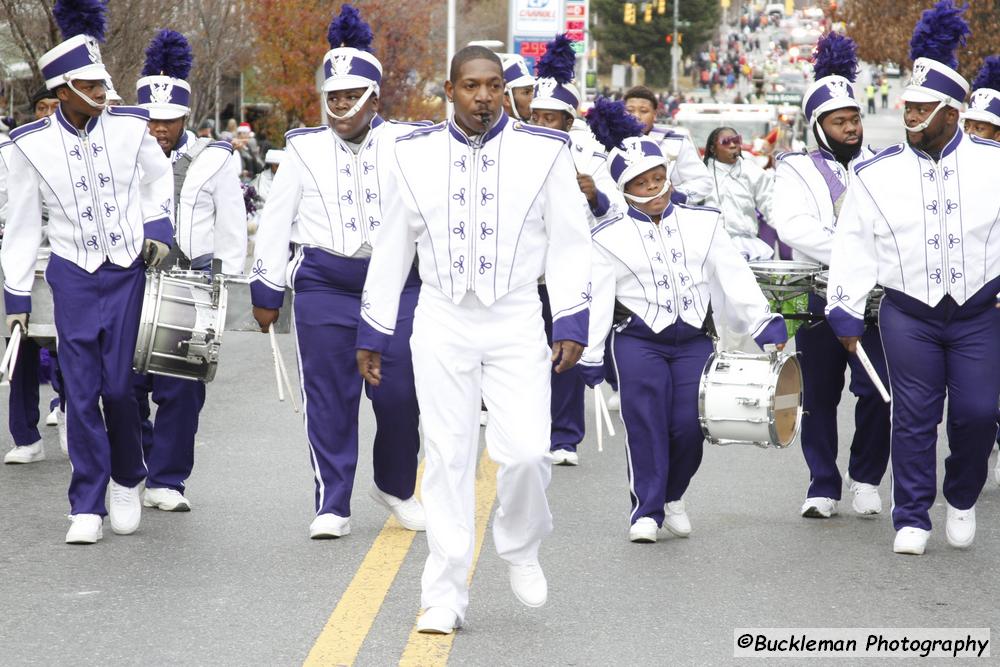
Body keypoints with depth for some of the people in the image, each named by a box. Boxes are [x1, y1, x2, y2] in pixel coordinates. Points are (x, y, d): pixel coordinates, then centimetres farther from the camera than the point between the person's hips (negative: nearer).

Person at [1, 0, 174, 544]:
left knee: (119, 386, -2)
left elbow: (159, 178, 16)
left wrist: (157, 228, 2)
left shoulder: (130, 128, -3)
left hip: (129, 273, 0)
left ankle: (127, 480, 24)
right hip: (74, 278, 0)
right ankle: (87, 508, 6)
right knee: (81, 393, -2)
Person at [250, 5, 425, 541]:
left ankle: (395, 487, 21)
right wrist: (266, 290, 8)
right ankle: (332, 506, 7)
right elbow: (275, 220, 10)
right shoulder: (304, 149, 5)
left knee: (399, 393, -3)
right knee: (329, 397, 0)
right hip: (324, 284, 0)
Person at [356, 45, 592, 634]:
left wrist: (571, 325, -4)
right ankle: (446, 596, 8)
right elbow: (392, 249, 12)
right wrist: (373, 333, 12)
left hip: (517, 323, -1)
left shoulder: (545, 151, 1)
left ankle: (521, 548, 18)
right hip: (441, 324, 1)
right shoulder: (415, 155, 5)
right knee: (448, 459, 0)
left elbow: (569, 245, 3)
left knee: (526, 452, -12)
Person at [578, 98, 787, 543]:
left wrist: (765, 324, -2)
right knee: (645, 422, -12)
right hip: (638, 342, -2)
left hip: (693, 340, 2)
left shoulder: (702, 223, 8)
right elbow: (596, 299, 0)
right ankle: (646, 509, -3)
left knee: (689, 425, -7)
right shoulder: (609, 236, 1)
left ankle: (672, 496, 18)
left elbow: (735, 280, 6)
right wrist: (591, 358, -3)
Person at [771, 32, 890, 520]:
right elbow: (792, 227, -12)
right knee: (820, 395, 6)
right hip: (819, 295, -1)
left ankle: (866, 479, 10)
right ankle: (823, 488, 16)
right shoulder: (797, 171, 4)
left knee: (876, 390, -8)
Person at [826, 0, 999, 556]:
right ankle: (913, 520, 10)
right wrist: (847, 313, 3)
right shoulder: (877, 175, 1)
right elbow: (854, 248, 5)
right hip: (909, 316, 0)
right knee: (915, 418, 0)